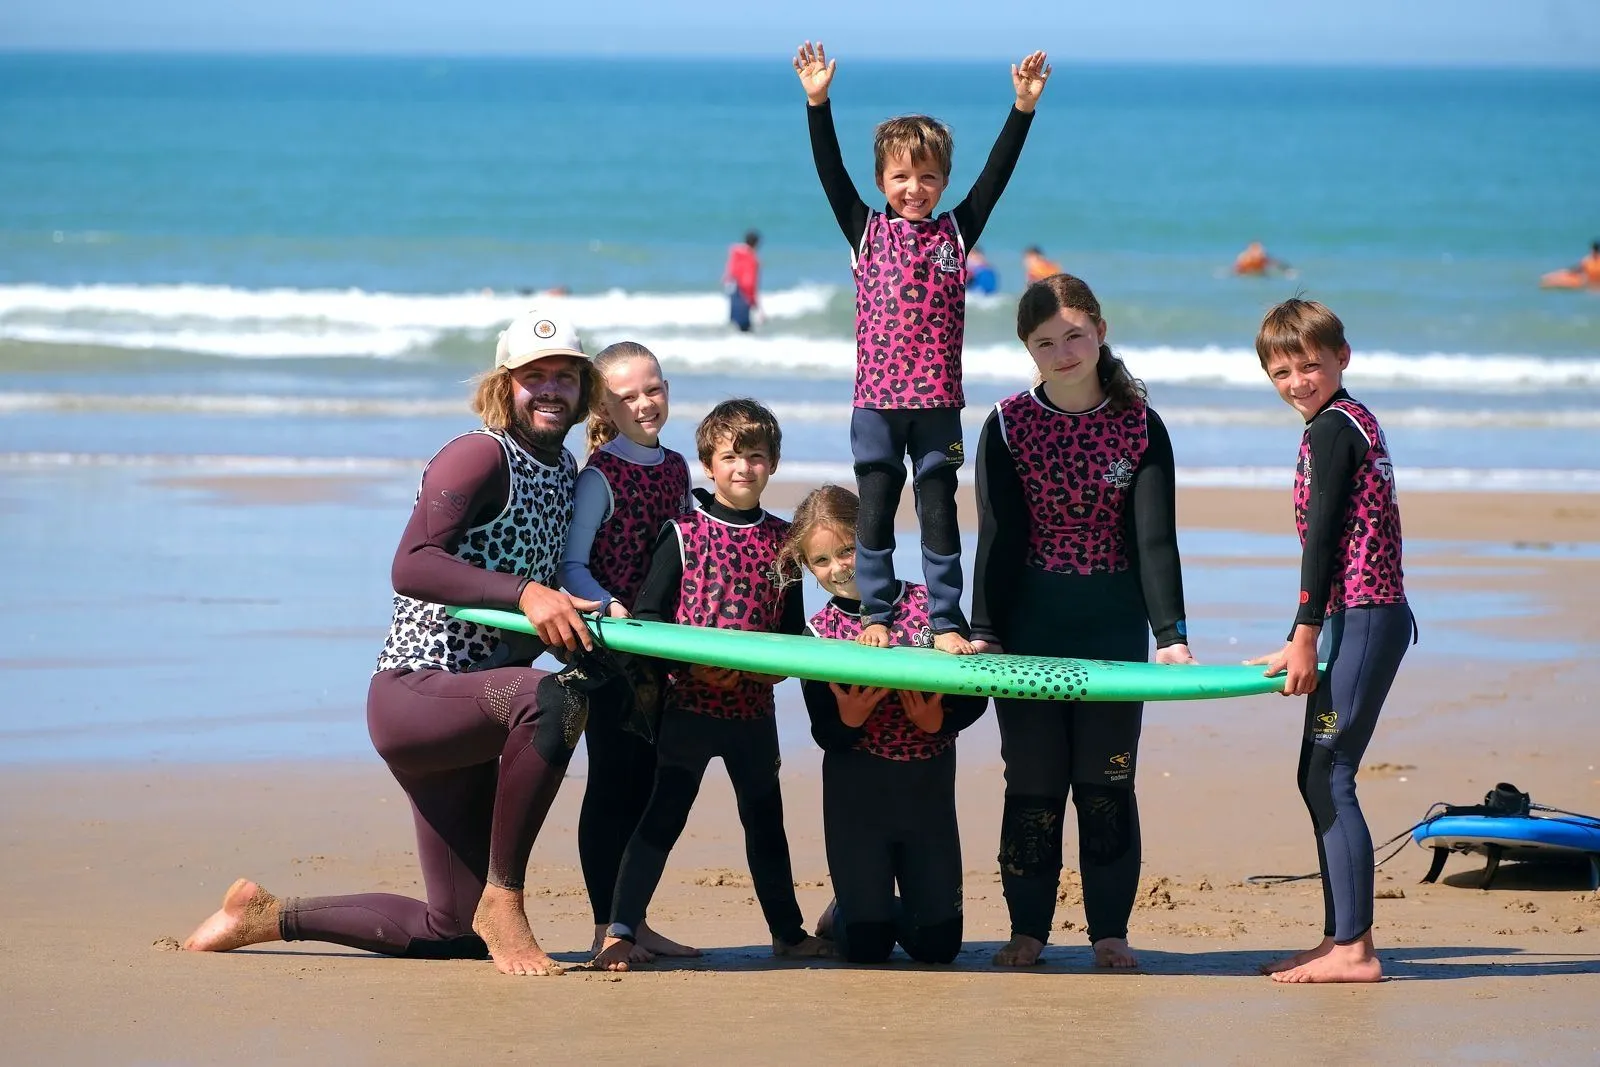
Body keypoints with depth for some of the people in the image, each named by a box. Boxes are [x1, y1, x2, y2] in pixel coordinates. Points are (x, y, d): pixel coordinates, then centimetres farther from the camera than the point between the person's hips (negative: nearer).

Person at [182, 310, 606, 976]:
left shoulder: (566, 470, 14)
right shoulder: (479, 456, -12)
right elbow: (411, 567, -26)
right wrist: (523, 593, -35)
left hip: (472, 702, 9)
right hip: (413, 692, -9)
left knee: (457, 935, 9)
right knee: (550, 698, -40)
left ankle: (269, 916, 25)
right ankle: (503, 897, -27)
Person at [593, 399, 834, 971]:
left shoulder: (782, 539, 8)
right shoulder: (683, 533, -3)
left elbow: (793, 626, 14)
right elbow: (646, 615, -5)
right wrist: (694, 663, -17)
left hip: (754, 704, 4)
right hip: (689, 700, -4)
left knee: (765, 817, 14)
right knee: (664, 814, -6)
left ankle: (788, 932, 24)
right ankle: (619, 932, -6)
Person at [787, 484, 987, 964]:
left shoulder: (929, 604, -4)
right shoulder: (819, 632, -3)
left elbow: (975, 697, -2)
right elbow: (825, 735, -3)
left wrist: (939, 721, -22)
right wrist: (848, 720, -25)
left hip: (929, 787, 1)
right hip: (856, 791, -1)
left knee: (937, 944, 1)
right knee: (866, 947, -2)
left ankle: (890, 908, 35)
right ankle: (847, 911, 34)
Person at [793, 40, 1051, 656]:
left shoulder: (955, 232, 7)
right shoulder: (867, 231, 4)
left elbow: (997, 173, 2)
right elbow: (831, 172, -4)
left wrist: (1024, 107, -7)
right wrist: (818, 103, -14)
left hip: (937, 401, 0)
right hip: (877, 399, 0)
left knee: (938, 511, 3)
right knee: (875, 510, 3)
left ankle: (946, 622, 7)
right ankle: (876, 616, 12)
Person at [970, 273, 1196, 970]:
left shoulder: (1140, 428, -2)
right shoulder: (1008, 426, -2)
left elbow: (1155, 538, -5)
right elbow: (999, 536, -4)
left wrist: (1170, 634, -13)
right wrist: (983, 630, -12)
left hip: (1115, 621, 0)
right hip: (1030, 619, 0)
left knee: (1107, 777, 2)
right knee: (1033, 778, 2)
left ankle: (1110, 929, 10)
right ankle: (1028, 928, 11)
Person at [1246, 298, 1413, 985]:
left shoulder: (1331, 429, -11)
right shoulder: (1352, 422, 19)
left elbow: (1323, 538, -15)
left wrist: (1305, 637, -14)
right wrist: (1301, 642, 24)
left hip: (1362, 619, -10)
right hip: (1370, 616, 10)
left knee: (1330, 778, -10)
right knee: (1318, 777, 13)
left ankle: (1354, 948, -12)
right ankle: (1339, 940, 16)